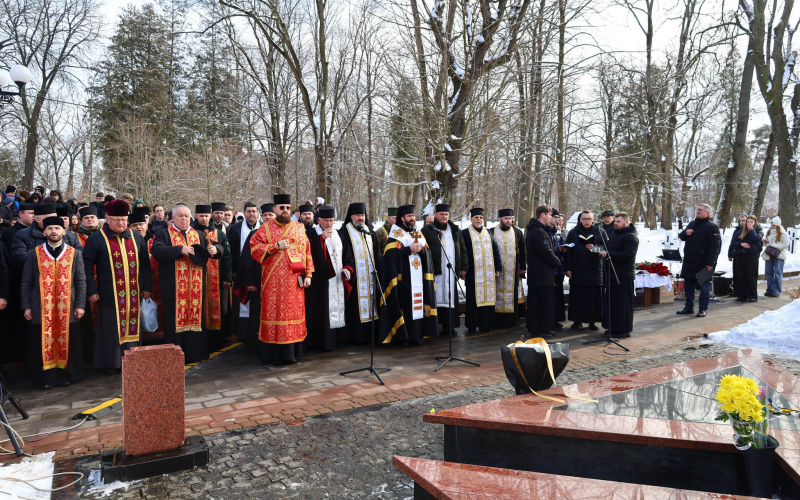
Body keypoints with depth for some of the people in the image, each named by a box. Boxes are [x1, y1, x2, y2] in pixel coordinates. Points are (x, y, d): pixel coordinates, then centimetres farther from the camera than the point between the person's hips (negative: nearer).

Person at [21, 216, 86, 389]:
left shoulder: (75, 254, 6)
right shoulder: (33, 254, 5)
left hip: (67, 308, 0)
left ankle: (67, 375, 18)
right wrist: (26, 306, 1)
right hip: (42, 308, 0)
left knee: (67, 343, 5)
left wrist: (80, 305, -2)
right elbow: (26, 283, 6)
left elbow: (81, 282, 4)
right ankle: (48, 377, 15)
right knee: (45, 343, 4)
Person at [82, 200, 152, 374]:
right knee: (111, 329, 3)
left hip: (133, 294, 3)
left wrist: (146, 287, 8)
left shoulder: (136, 237, 10)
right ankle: (110, 363, 16)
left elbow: (145, 264, 12)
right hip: (110, 294, -3)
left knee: (133, 325, 9)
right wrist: (91, 290, -8)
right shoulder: (96, 239, -1)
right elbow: (87, 266, -2)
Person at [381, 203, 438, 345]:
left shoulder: (419, 234, 18)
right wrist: (409, 249, -13)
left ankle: (417, 335, 11)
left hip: (419, 279, 5)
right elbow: (391, 253, -13)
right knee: (405, 306, -8)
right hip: (404, 279, -5)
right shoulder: (395, 234, 0)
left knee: (418, 305, 3)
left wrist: (421, 249, -9)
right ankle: (402, 336, 0)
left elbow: (428, 252, 12)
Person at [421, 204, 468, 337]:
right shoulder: (427, 231, 3)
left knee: (450, 298, 3)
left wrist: (463, 267, 9)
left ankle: (449, 326, 9)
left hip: (451, 271, 3)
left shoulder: (455, 230, 15)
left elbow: (462, 249, 15)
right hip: (435, 271, -3)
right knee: (436, 298, -3)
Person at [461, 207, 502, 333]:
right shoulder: (465, 233, 1)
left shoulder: (488, 233, 14)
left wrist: (498, 267, 6)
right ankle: (472, 325, 8)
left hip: (488, 273, 4)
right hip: (473, 274, -4)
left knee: (487, 297, 5)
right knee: (473, 299, 0)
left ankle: (485, 324, 14)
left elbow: (496, 250, 13)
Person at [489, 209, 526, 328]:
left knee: (512, 294, 2)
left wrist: (523, 267, 4)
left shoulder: (517, 233, 8)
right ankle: (497, 320, 6)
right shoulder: (492, 232, 4)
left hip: (513, 270, 1)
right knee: (497, 294, 0)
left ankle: (511, 320, 10)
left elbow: (523, 251, 10)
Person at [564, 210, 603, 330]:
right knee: (577, 297, 1)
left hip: (594, 271, 0)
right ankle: (577, 321, 10)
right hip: (577, 271, 0)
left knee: (594, 297, 1)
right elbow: (568, 251, 5)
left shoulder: (599, 232, 9)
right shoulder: (573, 233, 9)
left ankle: (593, 321, 11)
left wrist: (595, 248, -12)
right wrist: (567, 268, -1)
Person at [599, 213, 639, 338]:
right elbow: (609, 249, 27)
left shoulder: (631, 237, -10)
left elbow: (628, 255, -22)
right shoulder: (615, 235, 20)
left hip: (624, 275, -9)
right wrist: (602, 251, 4)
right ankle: (614, 328, 19)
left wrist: (608, 254, -23)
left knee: (623, 303, -5)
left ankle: (624, 330, 2)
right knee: (613, 302, 12)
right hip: (614, 274, 9)